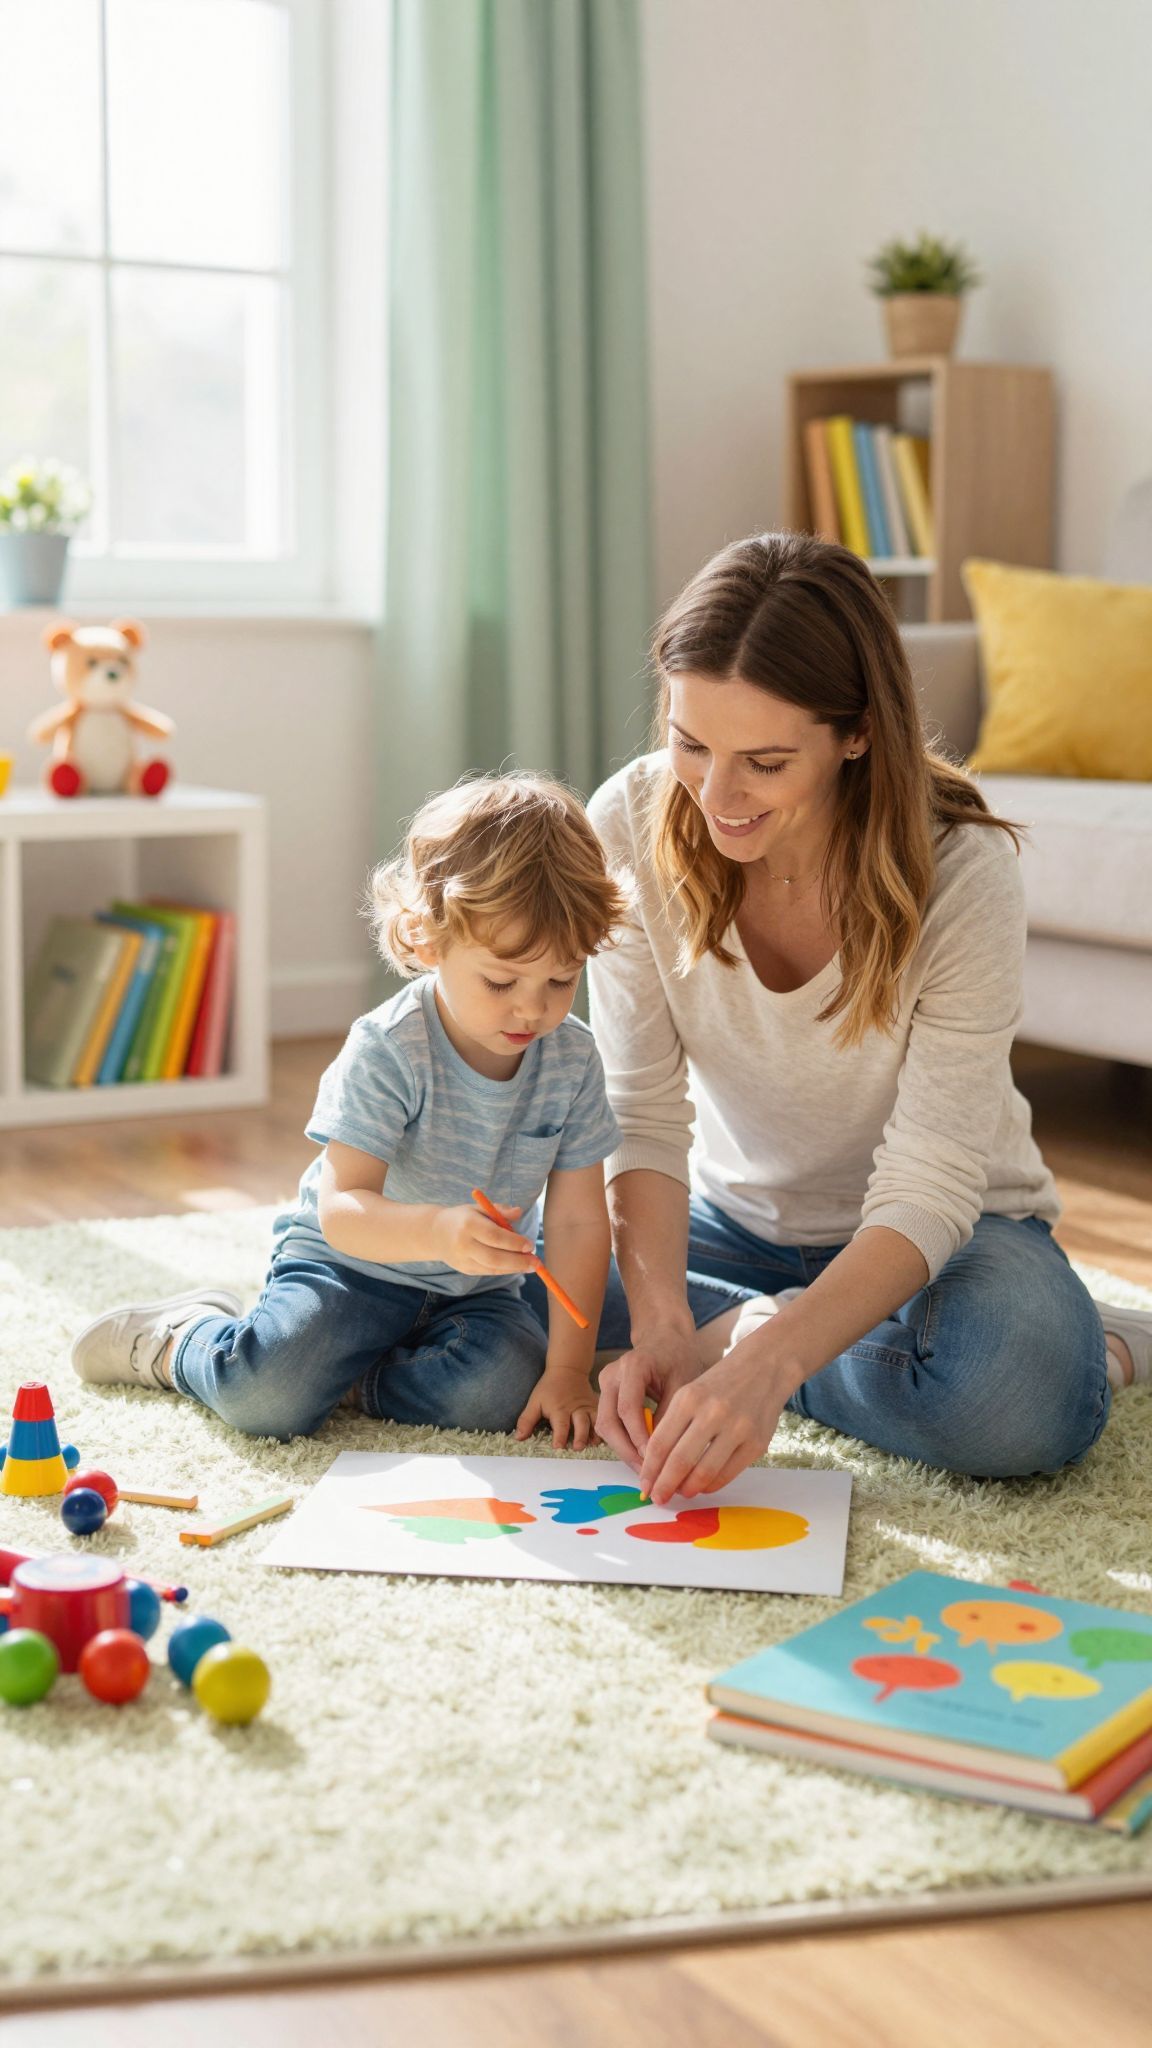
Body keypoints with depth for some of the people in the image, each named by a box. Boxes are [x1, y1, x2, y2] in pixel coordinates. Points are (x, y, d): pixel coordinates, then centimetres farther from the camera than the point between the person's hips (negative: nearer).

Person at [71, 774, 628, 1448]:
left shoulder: (573, 1059, -10)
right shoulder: (387, 1051, -23)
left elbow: (579, 1222, -6)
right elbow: (341, 1210, -29)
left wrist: (568, 1369, -13)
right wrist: (437, 1230, -51)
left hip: (473, 1289, 4)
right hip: (351, 1263, -3)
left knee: (504, 1390, -28)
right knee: (264, 1396, -26)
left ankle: (332, 1375, -4)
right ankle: (174, 1339, 9)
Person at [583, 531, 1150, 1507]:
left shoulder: (961, 871, -27)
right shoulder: (633, 825, -18)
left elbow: (928, 1188, -30)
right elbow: (643, 1116, -19)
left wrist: (764, 1360, -45)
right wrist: (662, 1326, -36)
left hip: (942, 1229, -3)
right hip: (734, 1215, 4)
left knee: (1017, 1403, -35)